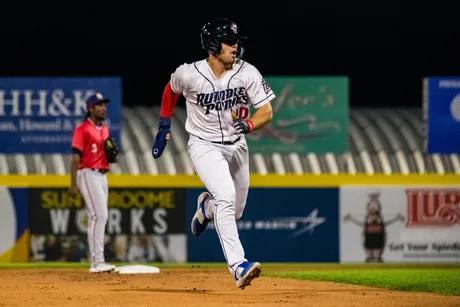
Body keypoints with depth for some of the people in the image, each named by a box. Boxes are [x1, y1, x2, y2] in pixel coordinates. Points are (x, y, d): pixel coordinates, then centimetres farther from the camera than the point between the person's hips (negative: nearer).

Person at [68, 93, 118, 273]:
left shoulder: (104, 130, 17)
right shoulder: (82, 130, -9)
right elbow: (75, 158, -14)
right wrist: (73, 184, -20)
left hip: (102, 175, 9)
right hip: (88, 175, -9)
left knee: (98, 218, 9)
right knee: (99, 216, -15)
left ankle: (97, 263, 12)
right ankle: (97, 263, -17)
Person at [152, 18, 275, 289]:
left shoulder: (248, 73, -14)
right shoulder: (188, 74, -17)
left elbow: (267, 112, -12)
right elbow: (171, 89, 6)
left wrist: (248, 125, -32)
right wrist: (164, 126, 12)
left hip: (236, 145, 4)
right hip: (204, 145, -4)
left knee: (234, 212, 12)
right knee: (225, 195, -27)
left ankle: (206, 206, 50)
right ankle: (239, 266, -34)